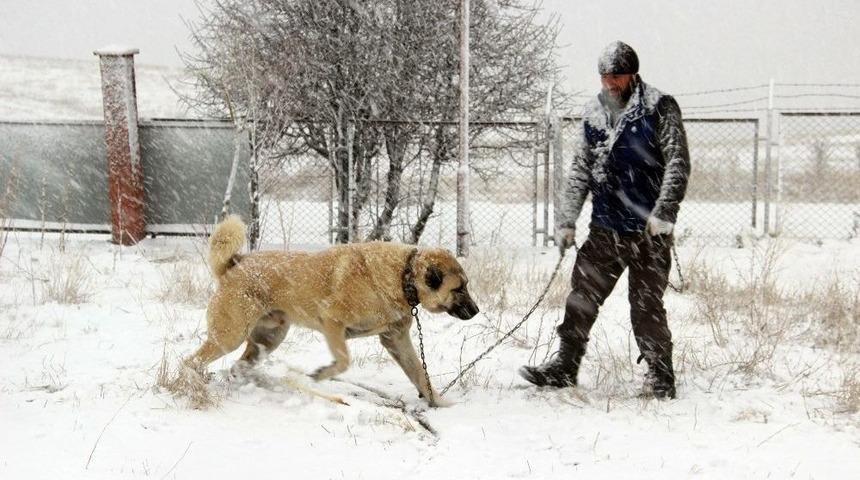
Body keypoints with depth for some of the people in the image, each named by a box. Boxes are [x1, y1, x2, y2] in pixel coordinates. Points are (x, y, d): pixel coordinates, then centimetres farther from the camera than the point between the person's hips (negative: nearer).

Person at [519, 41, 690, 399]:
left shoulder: (659, 108, -4)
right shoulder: (594, 114, 12)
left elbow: (678, 164, -9)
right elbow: (581, 170, 17)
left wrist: (663, 213, -20)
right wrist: (567, 221, 13)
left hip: (648, 230, -5)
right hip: (606, 227, 5)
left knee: (646, 305, 0)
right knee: (582, 294, 5)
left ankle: (660, 375, 13)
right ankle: (565, 365, 17)